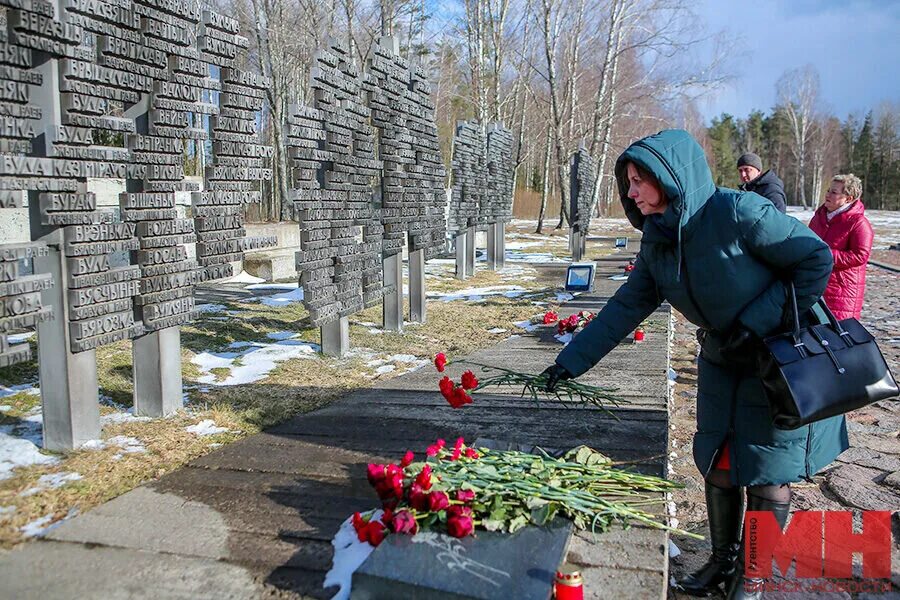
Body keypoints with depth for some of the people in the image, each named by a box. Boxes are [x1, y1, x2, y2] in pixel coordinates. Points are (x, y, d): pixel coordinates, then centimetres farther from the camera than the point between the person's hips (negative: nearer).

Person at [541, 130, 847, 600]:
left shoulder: (736, 212, -26)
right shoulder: (657, 244, -5)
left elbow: (816, 258, -19)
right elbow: (625, 309, -2)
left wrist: (758, 321, -23)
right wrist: (570, 361, -5)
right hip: (723, 360, 6)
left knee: (766, 471, 4)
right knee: (717, 463, 12)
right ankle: (723, 559, 33)